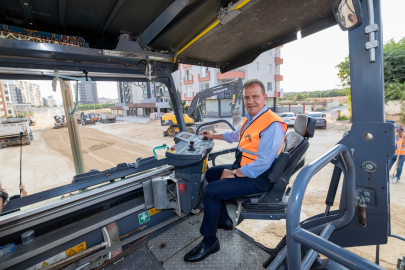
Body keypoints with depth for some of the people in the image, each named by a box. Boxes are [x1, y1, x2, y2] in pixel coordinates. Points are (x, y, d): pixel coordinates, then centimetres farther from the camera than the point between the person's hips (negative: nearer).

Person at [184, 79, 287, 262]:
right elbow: (236, 135, 27)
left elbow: (263, 163, -27)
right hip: (242, 168, 10)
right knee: (211, 174, 20)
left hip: (257, 178, -10)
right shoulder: (249, 119, 7)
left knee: (211, 191, -20)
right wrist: (214, 136, 33)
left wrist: (234, 174, -20)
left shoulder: (272, 125, -22)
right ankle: (223, 220, 30)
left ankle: (209, 242, 5)